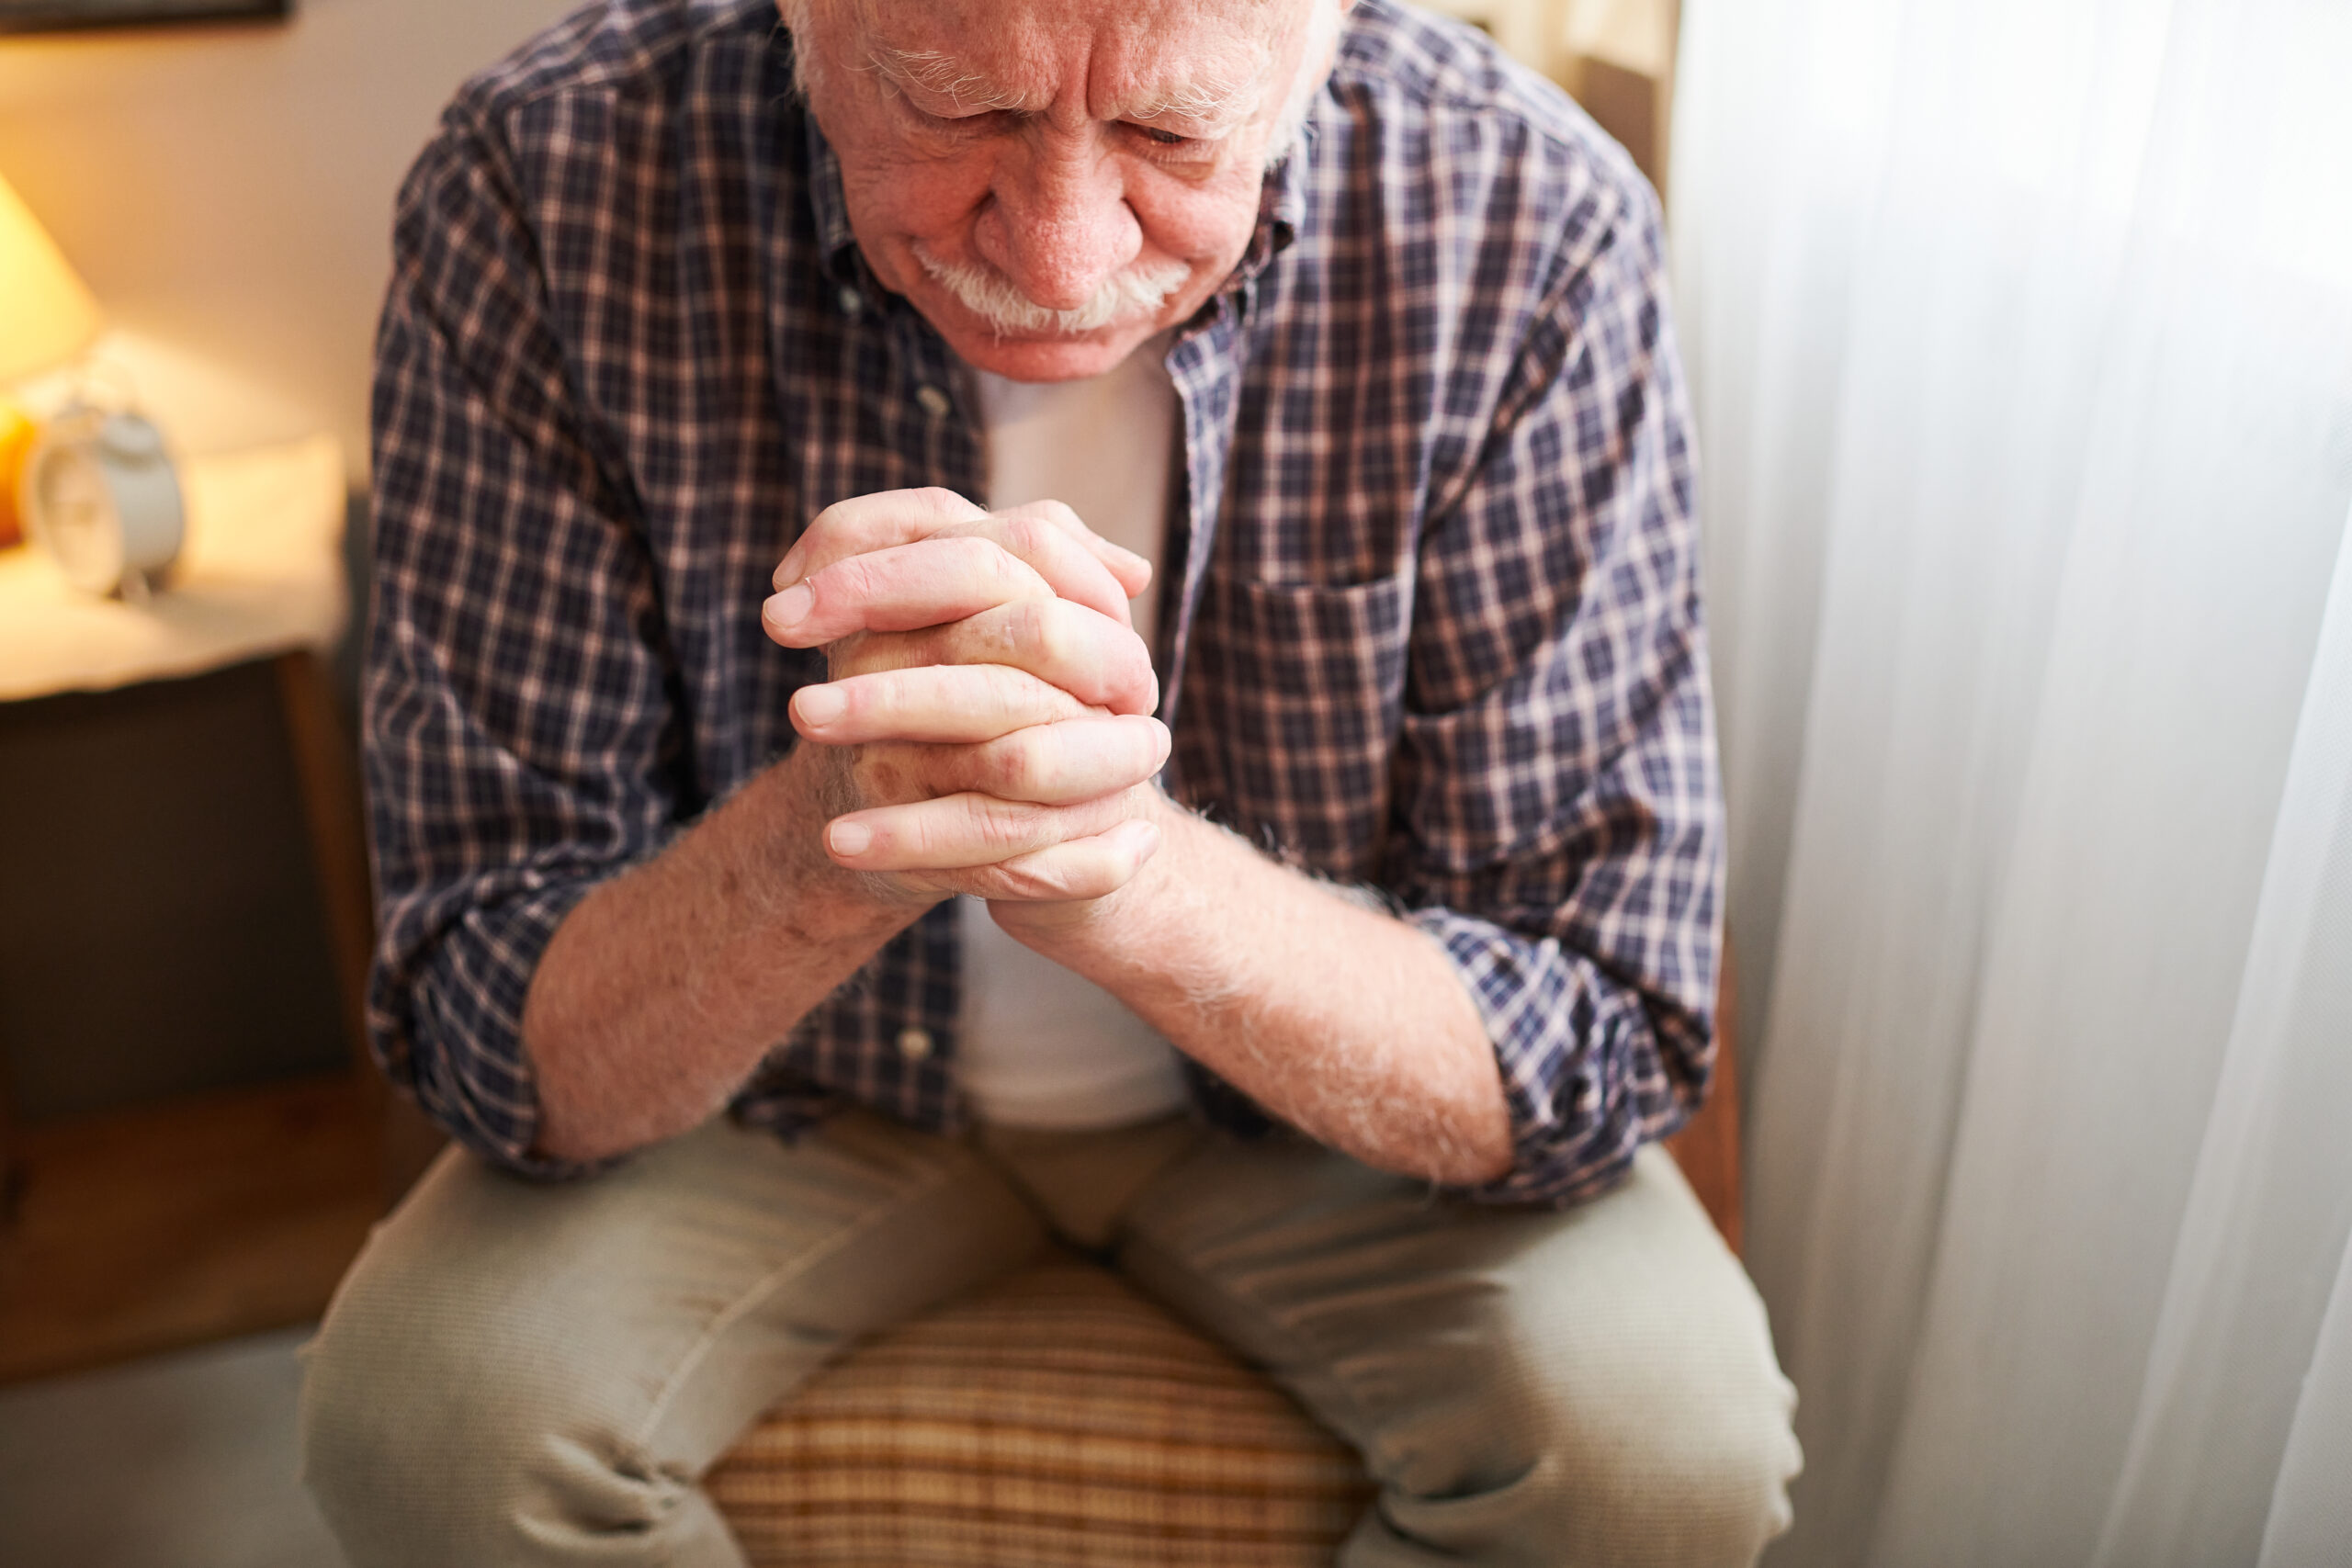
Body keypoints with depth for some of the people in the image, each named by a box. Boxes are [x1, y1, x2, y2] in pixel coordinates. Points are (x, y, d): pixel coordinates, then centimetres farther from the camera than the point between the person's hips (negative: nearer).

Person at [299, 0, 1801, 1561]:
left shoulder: (1529, 222, -23)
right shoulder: (539, 189, -23)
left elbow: (1603, 1052, -22)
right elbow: (496, 1051, -21)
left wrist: (1121, 867, -40)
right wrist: (830, 839, -42)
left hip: (1312, 1096, 2)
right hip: (806, 1081, 0)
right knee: (428, 1415, -24)